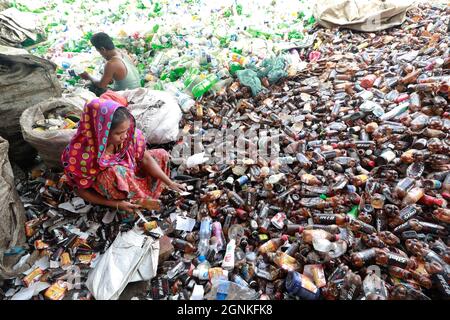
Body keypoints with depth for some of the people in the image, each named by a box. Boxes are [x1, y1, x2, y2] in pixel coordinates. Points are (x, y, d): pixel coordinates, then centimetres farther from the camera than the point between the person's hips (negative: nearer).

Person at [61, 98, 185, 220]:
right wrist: (116, 204, -25)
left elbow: (146, 159, -14)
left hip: (130, 173, 5)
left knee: (162, 155, -1)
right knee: (115, 172, -37)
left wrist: (170, 183, -16)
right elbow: (81, 191, -21)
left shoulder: (129, 134, -27)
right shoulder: (82, 156, -36)